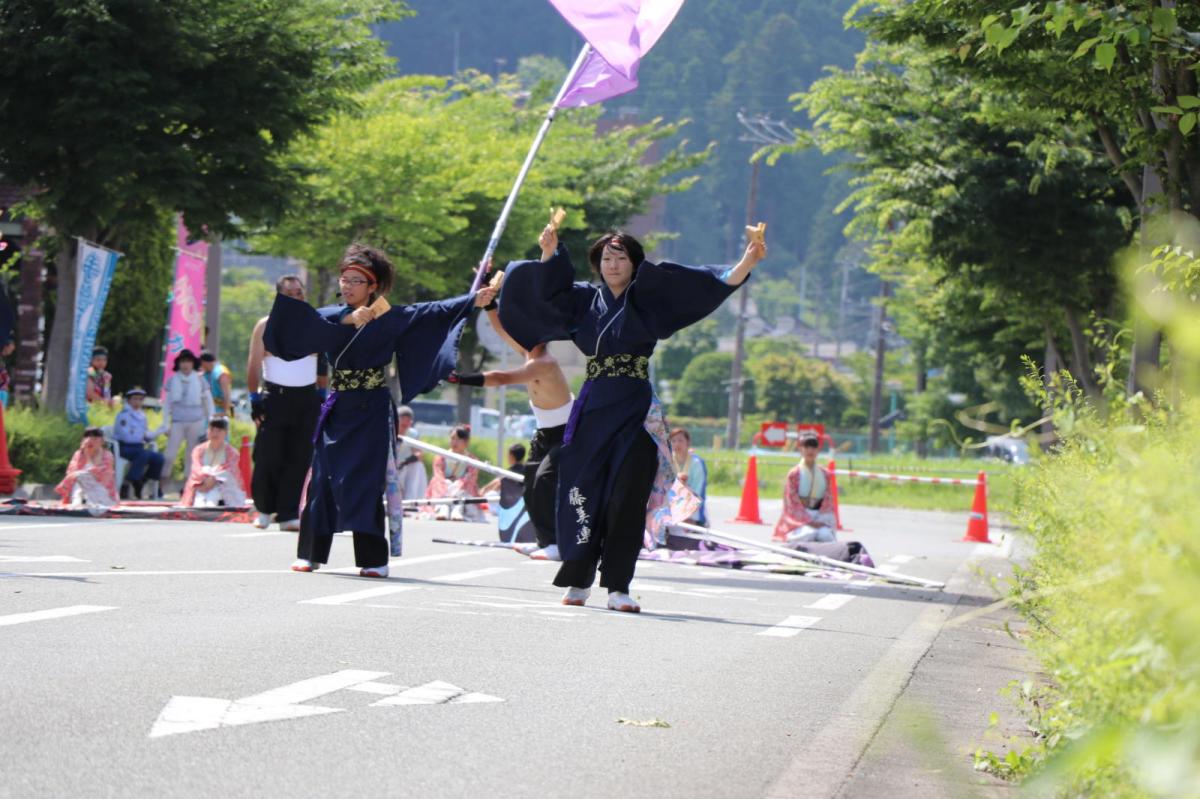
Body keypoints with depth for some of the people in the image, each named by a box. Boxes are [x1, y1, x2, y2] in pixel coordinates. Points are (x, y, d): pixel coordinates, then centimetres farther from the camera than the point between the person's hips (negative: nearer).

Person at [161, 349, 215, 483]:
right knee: (170, 454, -6)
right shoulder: (172, 381, 4)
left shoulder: (200, 381, 3)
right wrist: (166, 424, 2)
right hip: (177, 423, 0)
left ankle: (188, 481, 13)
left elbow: (208, 402, 8)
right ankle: (163, 478, 2)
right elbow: (166, 404, 6)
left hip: (196, 423, 0)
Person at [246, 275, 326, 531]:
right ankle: (264, 508, 11)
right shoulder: (266, 326, 2)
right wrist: (255, 399, -5)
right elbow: (254, 365, 1)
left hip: (307, 399, 2)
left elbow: (322, 365, 15)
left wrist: (322, 396, 9)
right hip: (274, 397, -2)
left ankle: (288, 514, -1)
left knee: (299, 459, -3)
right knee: (268, 457, -6)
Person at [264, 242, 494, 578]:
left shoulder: (392, 319, -1)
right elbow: (309, 323, -12)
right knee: (323, 479, 2)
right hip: (338, 409, 3)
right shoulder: (333, 316, 7)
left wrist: (474, 299, -15)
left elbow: (432, 312, -7)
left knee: (365, 482, -8)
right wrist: (348, 321, -23)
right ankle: (310, 553, 10)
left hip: (372, 412, -3)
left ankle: (373, 559, -6)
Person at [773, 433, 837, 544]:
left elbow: (828, 501, 10)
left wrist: (822, 521, -9)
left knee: (826, 535, -31)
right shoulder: (794, 474, 1)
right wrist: (809, 522, -15)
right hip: (798, 519, -3)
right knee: (809, 534, -36)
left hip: (820, 519, 3)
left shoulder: (824, 475, 12)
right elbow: (792, 502, -4)